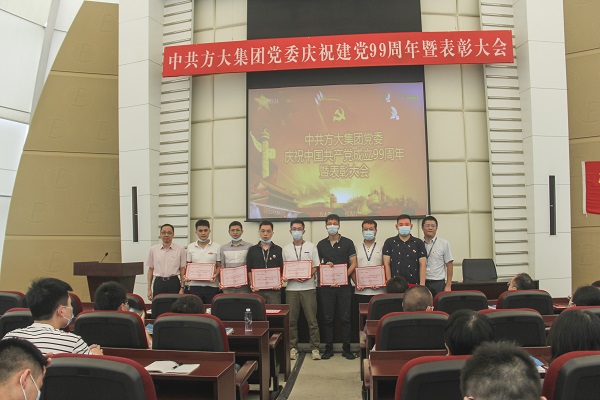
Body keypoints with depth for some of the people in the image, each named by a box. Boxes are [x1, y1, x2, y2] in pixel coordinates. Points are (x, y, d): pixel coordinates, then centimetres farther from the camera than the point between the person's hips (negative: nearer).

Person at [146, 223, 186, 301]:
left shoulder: (180, 249, 2)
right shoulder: (153, 249, 7)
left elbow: (182, 269, 3)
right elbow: (150, 269, 10)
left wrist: (182, 288, -2)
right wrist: (149, 289, 6)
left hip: (174, 283, -1)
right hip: (158, 283, 1)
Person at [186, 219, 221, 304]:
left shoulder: (216, 247, 5)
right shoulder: (190, 247, 10)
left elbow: (219, 266, 6)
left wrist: (216, 274, -13)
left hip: (211, 285, -1)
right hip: (194, 285, 1)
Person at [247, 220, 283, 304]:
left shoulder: (279, 250, 8)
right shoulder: (252, 250, 10)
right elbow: (249, 270, 8)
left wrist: (279, 283, -8)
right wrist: (252, 284, -5)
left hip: (274, 290, 0)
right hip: (257, 290, 1)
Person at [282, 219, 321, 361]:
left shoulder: (311, 247, 6)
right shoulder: (286, 249, 11)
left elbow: (316, 266, 5)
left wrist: (308, 276, -14)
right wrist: (293, 276, -8)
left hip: (308, 287, -2)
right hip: (291, 288, 2)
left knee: (312, 319, -1)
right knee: (291, 320, 4)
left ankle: (315, 348, 7)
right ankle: (293, 348, 15)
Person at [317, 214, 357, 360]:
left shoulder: (347, 243, 3)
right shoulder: (321, 244, 10)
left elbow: (353, 264, -1)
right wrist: (325, 265, -8)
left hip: (344, 285, -2)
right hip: (326, 286, 2)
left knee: (345, 317, 1)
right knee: (328, 318, 5)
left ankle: (346, 348, 11)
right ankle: (328, 348, 14)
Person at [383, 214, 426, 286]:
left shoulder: (418, 243, 7)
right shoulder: (389, 242, 6)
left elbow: (423, 265, 2)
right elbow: (387, 264, 2)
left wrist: (422, 284, -7)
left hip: (414, 284, 0)